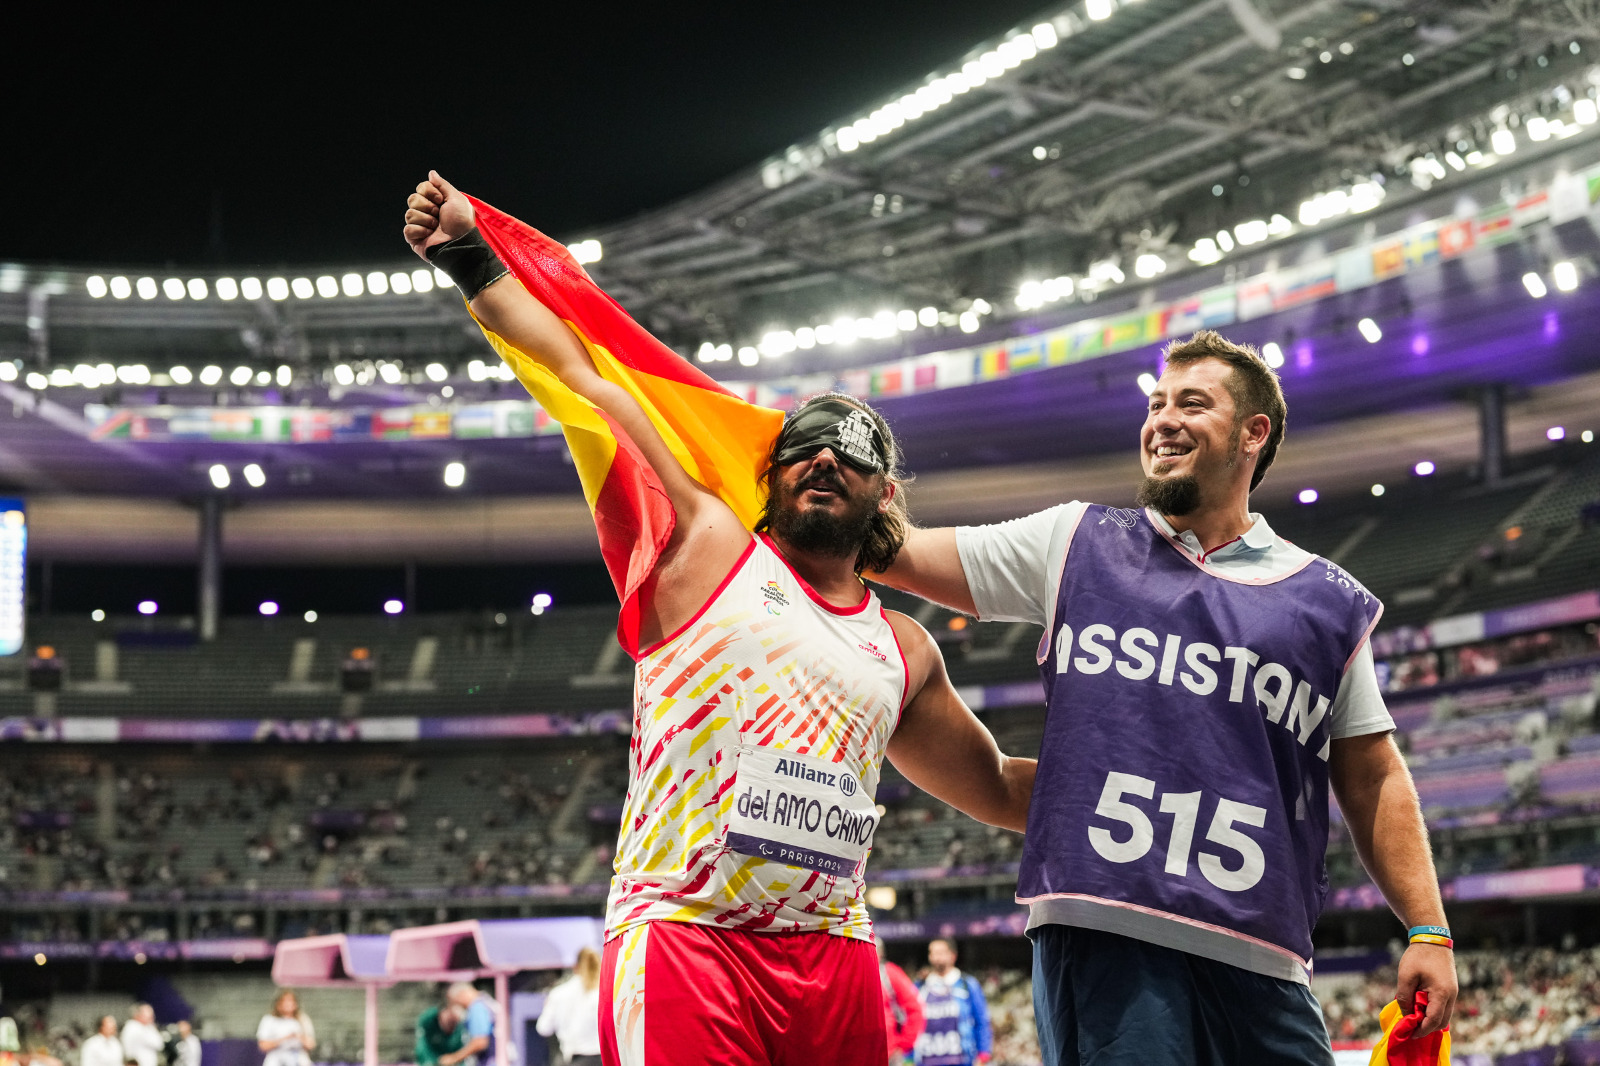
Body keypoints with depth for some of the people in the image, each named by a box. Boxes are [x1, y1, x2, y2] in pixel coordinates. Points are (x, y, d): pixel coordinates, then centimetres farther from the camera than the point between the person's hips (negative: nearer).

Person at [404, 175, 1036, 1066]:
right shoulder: (709, 546, 10)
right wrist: (471, 259, 6)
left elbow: (1000, 792, 32)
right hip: (683, 935, -5)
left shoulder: (904, 651, 20)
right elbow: (582, 378, 7)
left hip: (836, 960, 5)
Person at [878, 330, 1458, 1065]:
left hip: (1263, 961, 2)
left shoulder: (1330, 603, 16)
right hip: (1104, 939, -2)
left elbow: (1373, 782, 16)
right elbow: (896, 550, 16)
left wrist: (1428, 931, 8)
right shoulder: (1077, 544, 15)